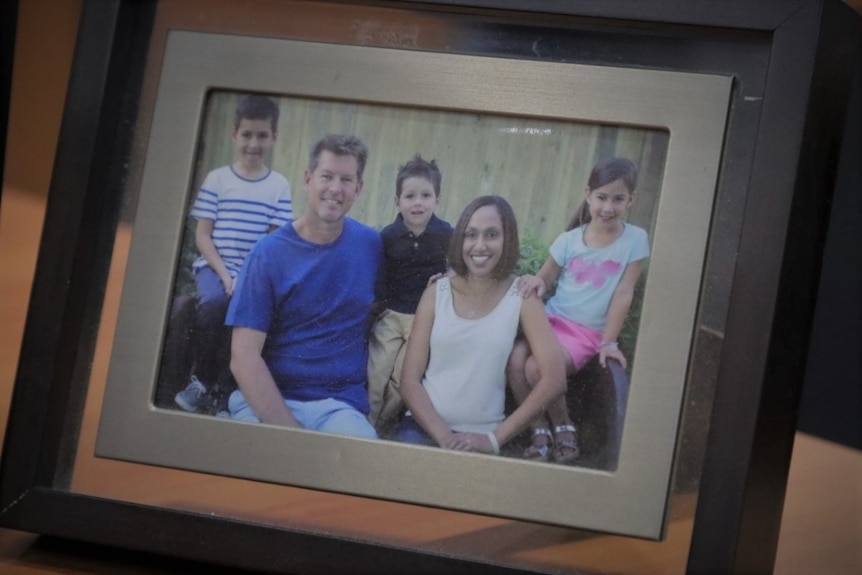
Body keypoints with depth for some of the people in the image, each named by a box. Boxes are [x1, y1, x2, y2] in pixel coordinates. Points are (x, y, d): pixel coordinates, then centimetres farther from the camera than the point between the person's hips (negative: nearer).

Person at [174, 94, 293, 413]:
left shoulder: (279, 186, 7)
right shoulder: (217, 179, 5)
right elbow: (202, 234, 2)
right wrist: (225, 274, -12)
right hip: (215, 265, -1)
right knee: (214, 302, -32)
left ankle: (226, 388, -9)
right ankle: (201, 380, -9)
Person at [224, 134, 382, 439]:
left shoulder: (372, 245, 6)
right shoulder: (268, 254, -3)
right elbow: (244, 358, -9)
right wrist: (290, 429, -19)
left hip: (340, 405, 1)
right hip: (266, 399, -1)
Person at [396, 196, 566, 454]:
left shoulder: (522, 298, 0)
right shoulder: (436, 293, 4)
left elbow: (553, 380, -7)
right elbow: (410, 380, 1)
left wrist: (494, 439, -11)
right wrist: (444, 436, -13)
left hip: (480, 438, -1)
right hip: (424, 426, 1)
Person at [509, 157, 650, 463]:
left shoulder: (635, 240, -5)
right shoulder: (570, 240, 3)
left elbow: (623, 294, -7)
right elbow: (546, 277, 5)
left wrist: (609, 342, -10)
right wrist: (536, 281, -20)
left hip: (588, 332, -3)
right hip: (552, 320, 3)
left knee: (537, 368, -27)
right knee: (515, 358, -25)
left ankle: (563, 428, -2)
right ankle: (540, 431, -8)